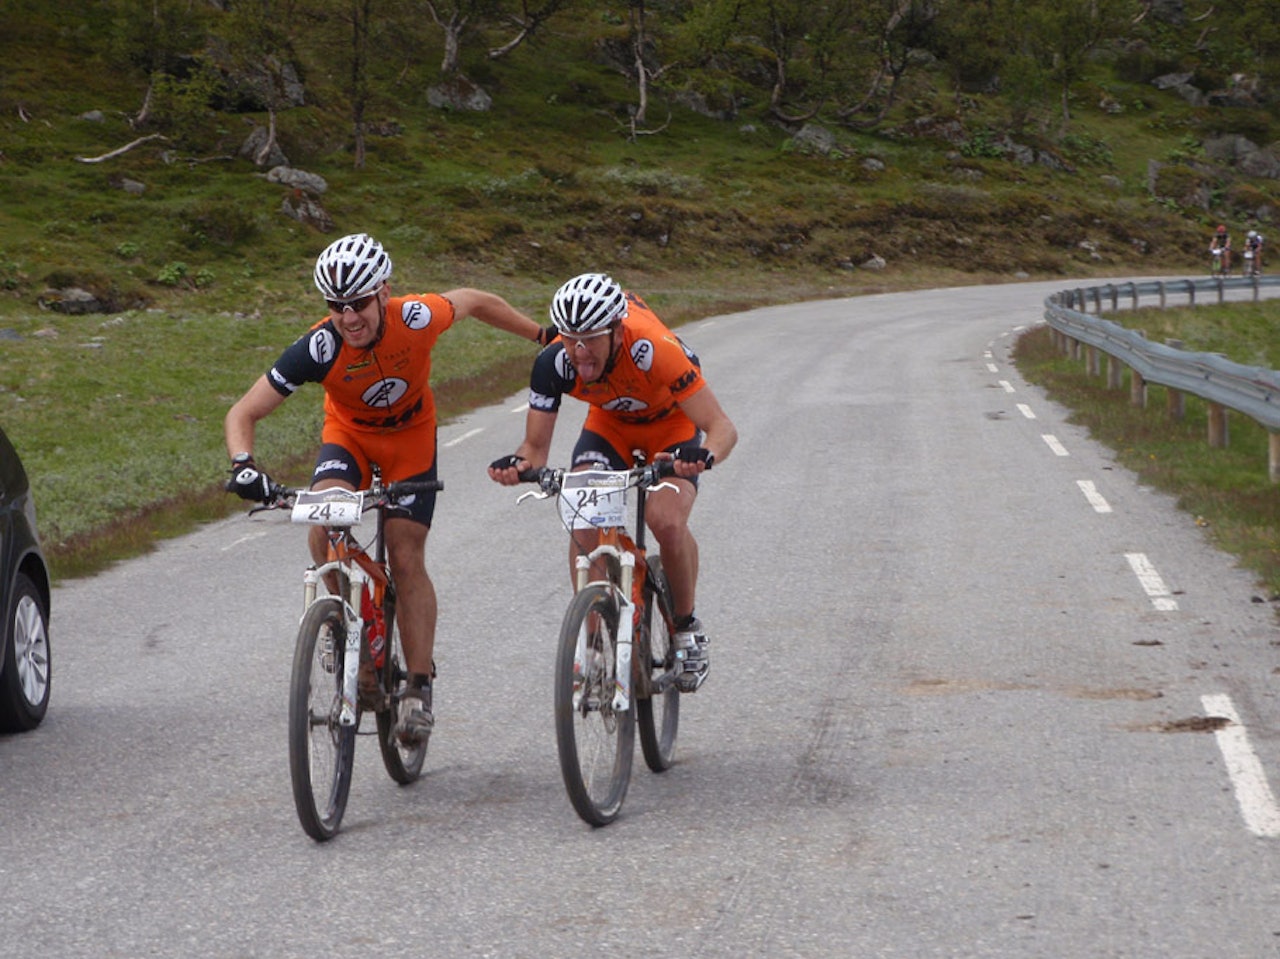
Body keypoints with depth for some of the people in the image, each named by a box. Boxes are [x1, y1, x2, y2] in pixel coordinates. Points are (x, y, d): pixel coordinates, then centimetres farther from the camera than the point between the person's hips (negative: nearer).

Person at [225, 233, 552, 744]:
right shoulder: (320, 348, -32)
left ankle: (419, 688, 0)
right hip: (348, 433, 0)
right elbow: (242, 414, -29)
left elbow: (473, 301, -7)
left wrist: (544, 335, 4)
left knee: (407, 558, -8)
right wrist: (244, 466, -48)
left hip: (411, 437, 0)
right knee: (325, 517, -29)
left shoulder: (417, 318, -31)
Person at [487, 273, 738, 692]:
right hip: (609, 425, 3)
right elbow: (536, 446, -22)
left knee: (668, 523, -26)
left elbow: (722, 427, -40)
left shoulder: (655, 350, -39)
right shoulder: (554, 363, -29)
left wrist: (705, 455, -62)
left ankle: (686, 627, 1)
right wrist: (518, 464, -45)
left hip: (673, 425, -3)